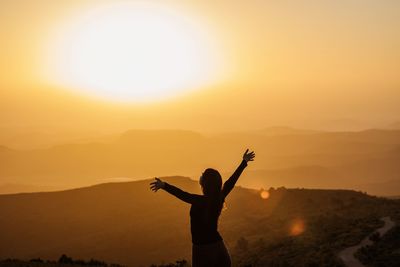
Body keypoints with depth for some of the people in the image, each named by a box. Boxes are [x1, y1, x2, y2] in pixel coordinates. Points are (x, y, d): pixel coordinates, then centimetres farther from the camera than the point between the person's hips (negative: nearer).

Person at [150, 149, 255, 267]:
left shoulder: (199, 201, -18)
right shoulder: (220, 199, -1)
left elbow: (182, 194, -33)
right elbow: (231, 181, 11)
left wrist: (164, 185, -45)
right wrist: (244, 162, 22)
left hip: (202, 250, -6)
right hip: (219, 247, 6)